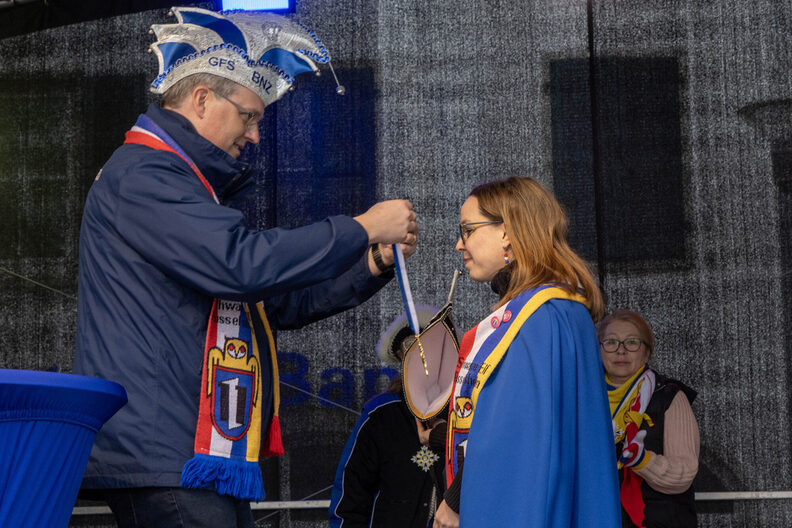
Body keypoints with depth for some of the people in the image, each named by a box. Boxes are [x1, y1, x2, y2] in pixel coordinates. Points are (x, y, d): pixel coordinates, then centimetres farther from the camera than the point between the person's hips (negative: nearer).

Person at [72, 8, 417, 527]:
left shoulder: (192, 187, 25)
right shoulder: (140, 176, -9)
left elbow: (279, 302, 26)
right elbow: (240, 262, -23)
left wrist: (374, 262, 13)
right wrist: (362, 229, -13)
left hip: (208, 462, 10)